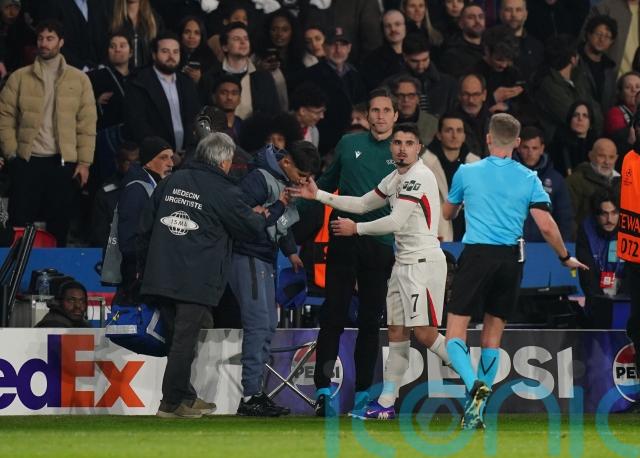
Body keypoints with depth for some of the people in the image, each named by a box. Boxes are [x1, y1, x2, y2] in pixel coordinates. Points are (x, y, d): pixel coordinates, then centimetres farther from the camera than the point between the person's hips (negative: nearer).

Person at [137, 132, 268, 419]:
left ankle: (185, 397, 22)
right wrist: (262, 218, 27)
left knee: (177, 338, 15)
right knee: (185, 339, -3)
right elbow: (249, 228, 4)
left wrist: (143, 265, 27)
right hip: (196, 282, -6)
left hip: (160, 275, 6)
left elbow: (145, 226, 17)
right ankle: (172, 402, -3)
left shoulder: (171, 182, 12)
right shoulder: (223, 191, -6)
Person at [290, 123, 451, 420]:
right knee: (397, 333, 7)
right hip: (403, 263, 9)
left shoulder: (419, 176, -13)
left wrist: (356, 228, -4)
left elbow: (396, 221, -17)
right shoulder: (395, 179, 16)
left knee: (424, 332, -14)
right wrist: (319, 195, 20)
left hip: (424, 260, -9)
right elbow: (362, 204, 25)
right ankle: (386, 404, 7)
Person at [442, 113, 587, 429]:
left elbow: (447, 213, 18)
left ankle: (475, 385, -30)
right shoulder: (528, 179, 3)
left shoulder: (467, 172, 1)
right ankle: (476, 413, 10)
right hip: (510, 261, 3)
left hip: (476, 255, -3)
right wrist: (566, 258, 14)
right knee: (492, 337, 12)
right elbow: (546, 226, -3)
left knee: (455, 333, -2)